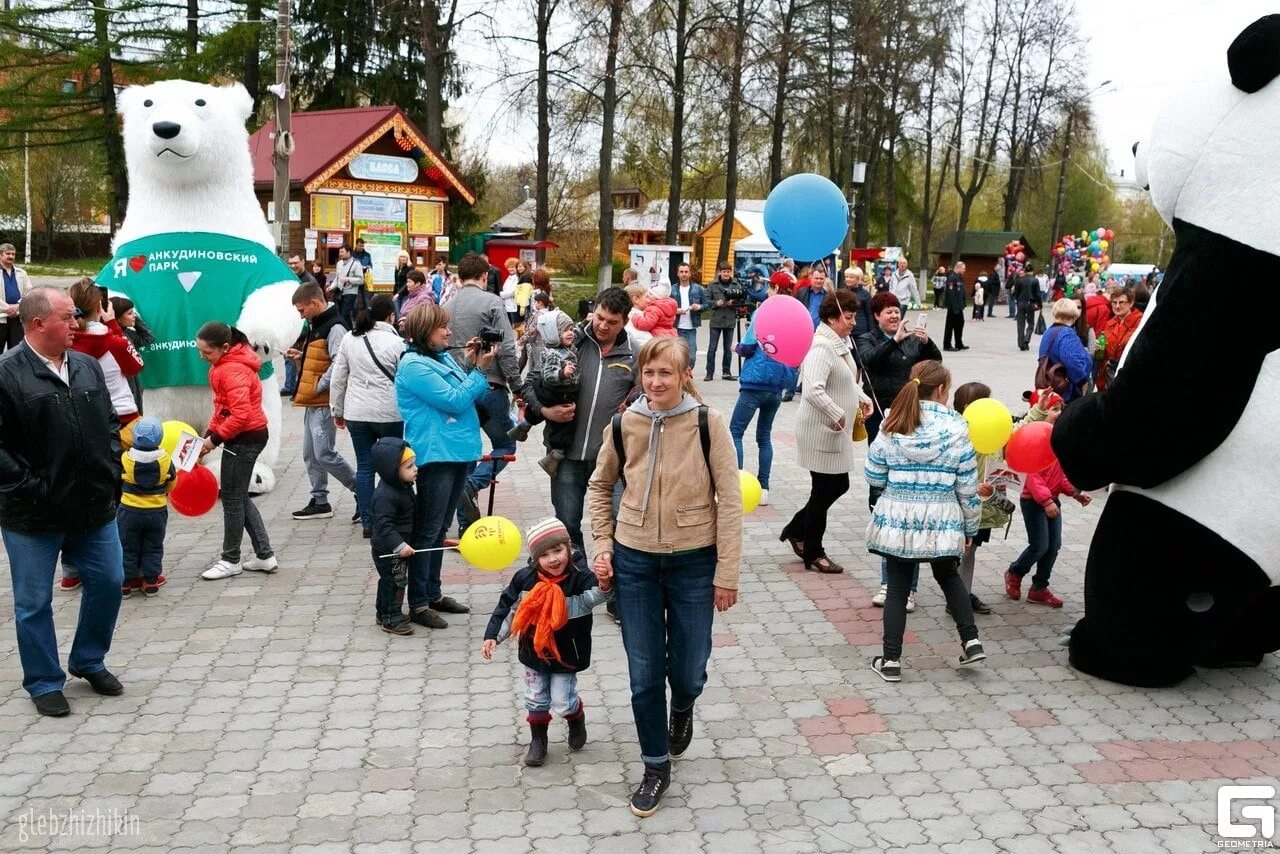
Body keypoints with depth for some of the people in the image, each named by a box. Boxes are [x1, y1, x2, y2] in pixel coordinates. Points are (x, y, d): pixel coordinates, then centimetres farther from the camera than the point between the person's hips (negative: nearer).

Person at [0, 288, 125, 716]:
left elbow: (110, 422, 16)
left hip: (95, 506, 6)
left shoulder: (88, 367, 6)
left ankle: (89, 661, 34)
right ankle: (44, 682, 25)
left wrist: (111, 469, 5)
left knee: (109, 582, 14)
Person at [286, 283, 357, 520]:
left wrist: (319, 386, -18)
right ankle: (320, 502, 21)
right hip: (311, 402, 10)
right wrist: (300, 356, 10)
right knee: (311, 455, 12)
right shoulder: (316, 326, 16)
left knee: (325, 455, -8)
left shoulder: (334, 328, -16)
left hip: (324, 403, -10)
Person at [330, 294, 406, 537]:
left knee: (364, 466, 9)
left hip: (357, 414, 4)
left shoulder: (349, 339, 4)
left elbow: (338, 378, 8)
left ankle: (368, 523, 12)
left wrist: (337, 410, 18)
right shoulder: (396, 342, -9)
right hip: (390, 414, -4)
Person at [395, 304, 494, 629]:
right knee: (427, 531, -2)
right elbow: (454, 401, -19)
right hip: (434, 456, -9)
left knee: (440, 529, 17)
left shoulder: (444, 357, 13)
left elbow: (477, 397, 14)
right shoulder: (414, 366, -13)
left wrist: (471, 365, 0)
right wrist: (480, 370, -12)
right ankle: (418, 604, 5)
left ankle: (433, 593, 27)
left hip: (457, 452, 9)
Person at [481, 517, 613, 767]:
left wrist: (604, 585, -61)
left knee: (562, 703, 2)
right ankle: (538, 740, 35)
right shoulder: (525, 578, -13)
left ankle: (576, 718, 37)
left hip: (565, 655, -3)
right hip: (533, 651, 3)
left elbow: (596, 596, -38)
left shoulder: (580, 578, -21)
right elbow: (507, 607, -2)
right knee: (535, 700, 12)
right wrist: (492, 636, -4)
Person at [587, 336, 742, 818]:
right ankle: (656, 766, 27)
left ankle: (682, 711, 46)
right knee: (644, 674, 7)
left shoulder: (707, 424, -10)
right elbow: (600, 486, 13)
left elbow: (729, 500, -8)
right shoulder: (623, 425, -3)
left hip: (693, 562, -2)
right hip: (634, 562, 2)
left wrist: (727, 574, -9)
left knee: (687, 670, 9)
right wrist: (602, 545, 3)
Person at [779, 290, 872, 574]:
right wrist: (839, 416, -25)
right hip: (822, 432, -10)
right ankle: (813, 554, 19)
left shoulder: (839, 343, 10)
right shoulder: (821, 346, -22)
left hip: (836, 433, 10)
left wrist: (862, 399, 11)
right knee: (823, 491, 3)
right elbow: (813, 391, -34)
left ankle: (795, 530, 31)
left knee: (839, 485, 16)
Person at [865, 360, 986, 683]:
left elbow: (874, 477, 1)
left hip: (897, 518, 0)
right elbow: (967, 486, -2)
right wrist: (970, 526, 9)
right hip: (942, 521, 0)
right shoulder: (956, 429, -6)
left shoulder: (892, 426, -3)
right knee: (948, 577, 25)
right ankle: (971, 641, 20)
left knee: (897, 587, 9)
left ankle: (891, 660, 12)